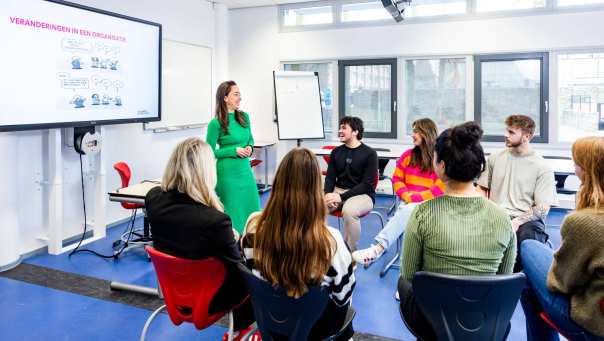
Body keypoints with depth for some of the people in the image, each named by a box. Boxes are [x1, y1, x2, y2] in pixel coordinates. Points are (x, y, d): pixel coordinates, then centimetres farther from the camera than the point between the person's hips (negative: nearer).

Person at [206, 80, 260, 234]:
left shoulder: (244, 117, 5)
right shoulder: (216, 123, -11)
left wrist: (250, 148, -3)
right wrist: (234, 151, -14)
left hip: (246, 170, 6)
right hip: (228, 173, -5)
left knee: (252, 210, 8)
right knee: (233, 214, 3)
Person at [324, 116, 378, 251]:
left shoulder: (369, 153, -6)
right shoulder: (336, 152, 11)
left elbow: (367, 185, -11)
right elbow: (330, 178, 9)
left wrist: (342, 197, -20)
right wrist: (328, 194, -15)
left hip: (362, 194, -5)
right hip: (338, 191, 5)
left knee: (349, 211, -38)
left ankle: (350, 251, -20)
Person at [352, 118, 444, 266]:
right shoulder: (408, 155, 12)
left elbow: (440, 190, -9)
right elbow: (397, 180, 13)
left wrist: (415, 198, -17)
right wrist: (407, 196, -6)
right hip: (408, 203, 4)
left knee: (407, 211, -35)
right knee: (406, 212, -32)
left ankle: (378, 248, -44)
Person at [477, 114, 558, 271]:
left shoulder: (542, 167, 4)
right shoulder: (495, 158, 15)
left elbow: (543, 208, -1)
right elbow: (482, 188, 19)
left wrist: (517, 221, -17)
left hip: (526, 219, -2)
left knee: (527, 237, -37)